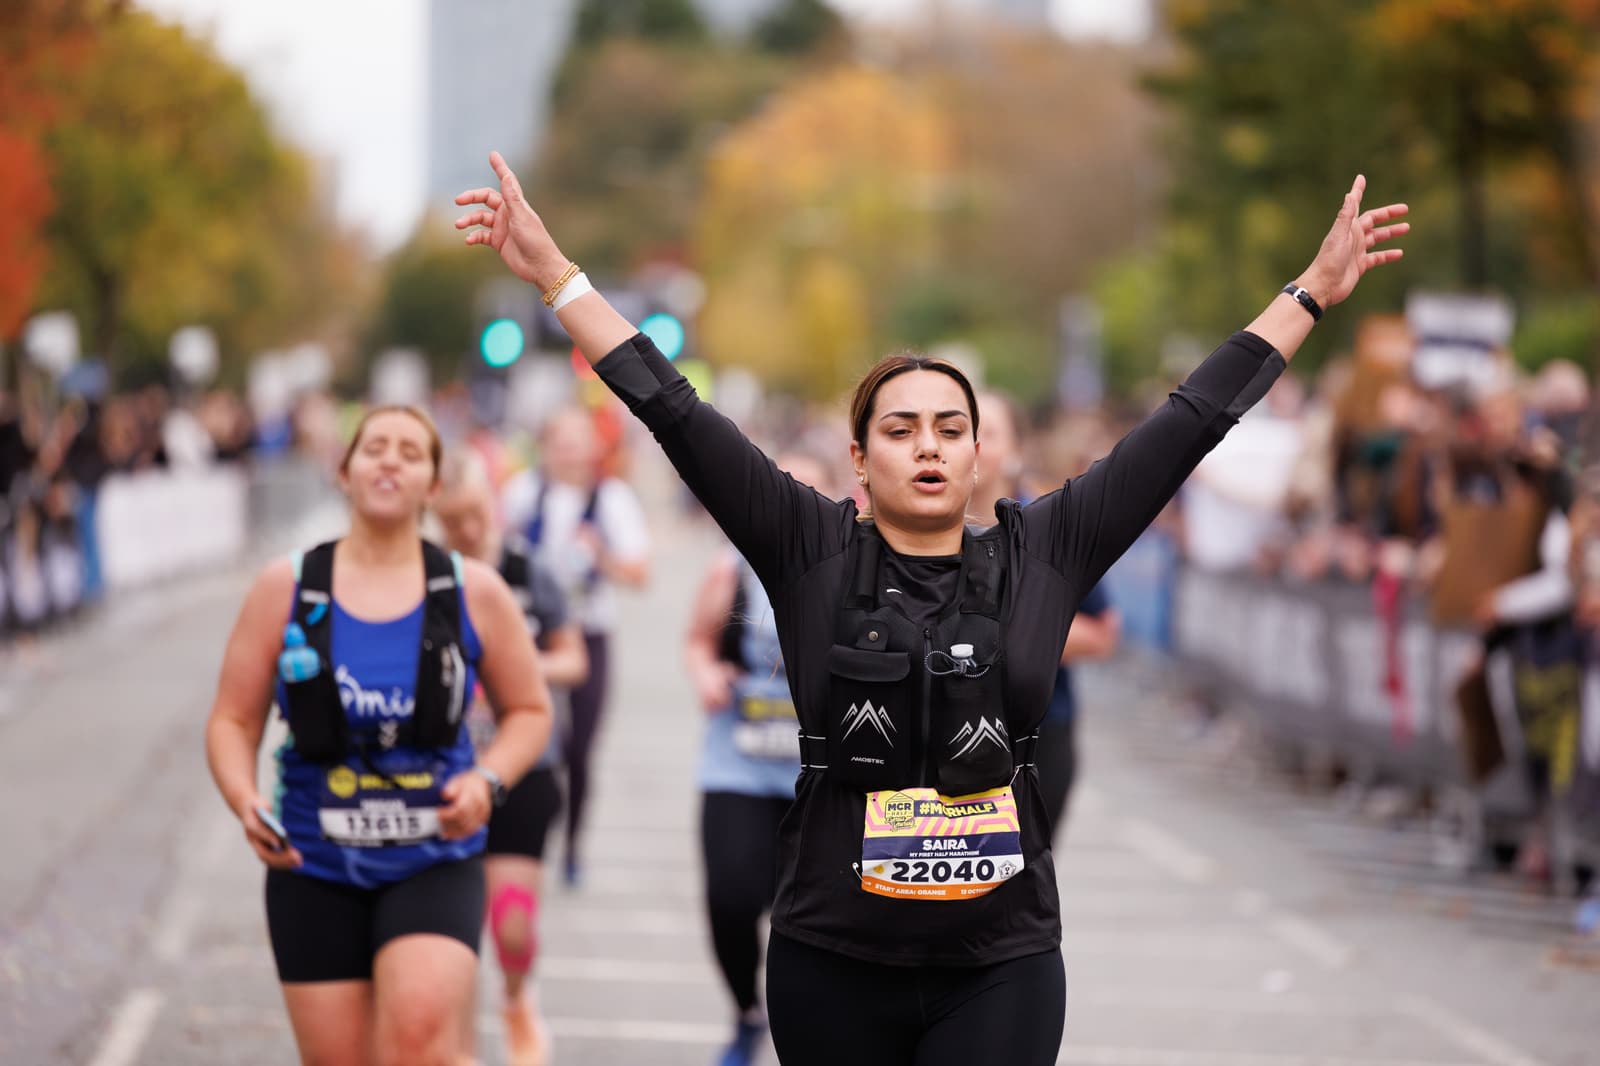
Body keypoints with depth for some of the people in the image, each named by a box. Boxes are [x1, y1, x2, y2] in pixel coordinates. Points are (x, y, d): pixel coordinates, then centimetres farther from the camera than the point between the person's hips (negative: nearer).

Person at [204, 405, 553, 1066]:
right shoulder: (284, 589, 1)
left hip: (434, 864, -1)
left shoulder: (474, 593, 2)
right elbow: (233, 721, 5)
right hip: (314, 868, 1)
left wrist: (487, 780, -6)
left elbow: (529, 710, 13)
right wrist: (245, 801, -14)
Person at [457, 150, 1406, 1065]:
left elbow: (1186, 427, 6)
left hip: (1001, 966, 0)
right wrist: (556, 275, -4)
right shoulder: (813, 554, 1)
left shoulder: (1039, 557, 4)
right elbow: (678, 417, -2)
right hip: (833, 964, 0)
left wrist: (1311, 293, 7)